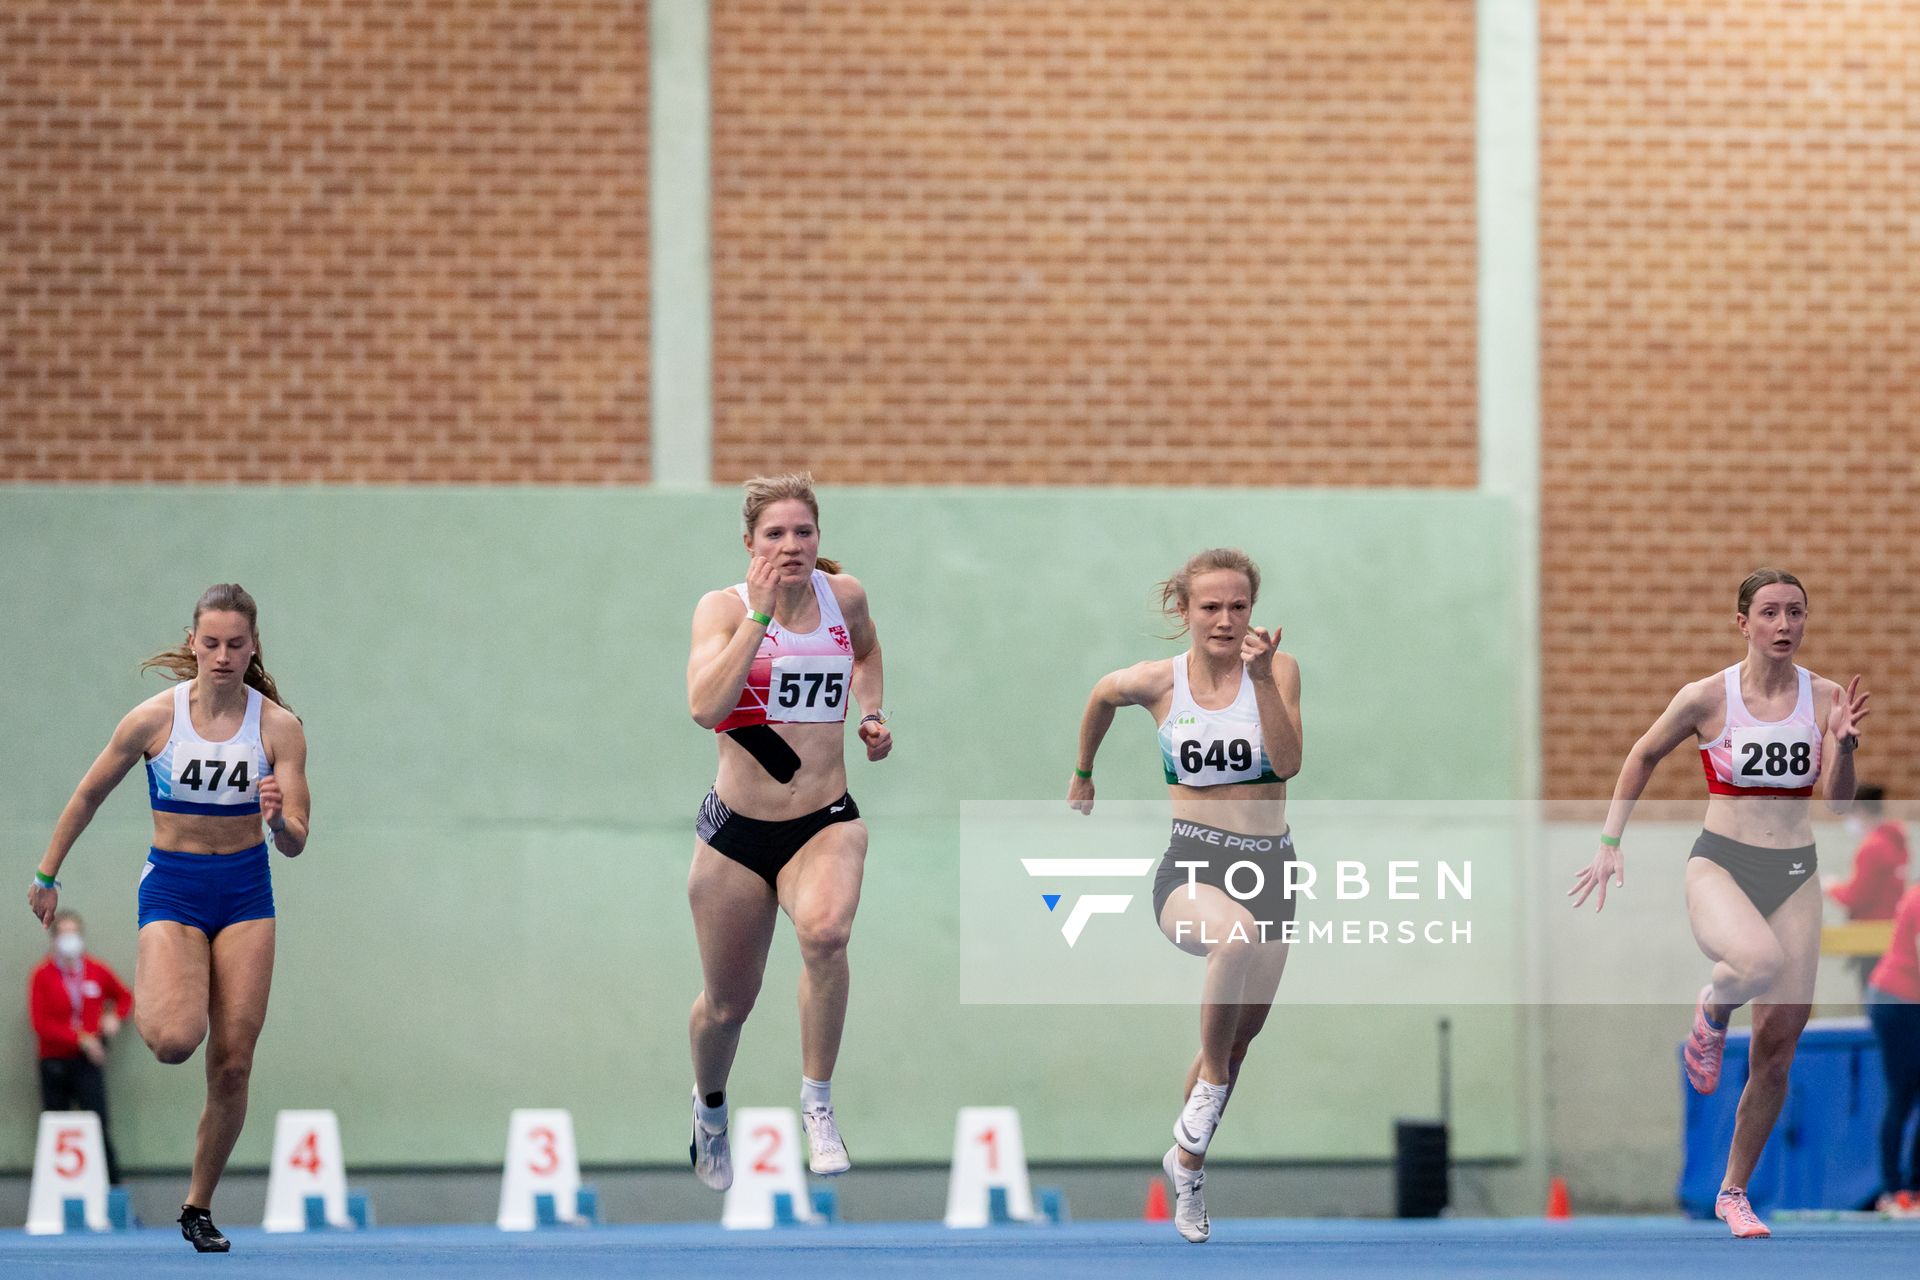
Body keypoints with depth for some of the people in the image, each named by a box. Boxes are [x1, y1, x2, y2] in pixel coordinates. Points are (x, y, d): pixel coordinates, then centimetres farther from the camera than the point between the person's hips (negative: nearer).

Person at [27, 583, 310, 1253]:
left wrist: (280, 821, -32)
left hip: (245, 890, 2)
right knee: (177, 1039, -26)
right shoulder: (154, 718, -11)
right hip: (171, 888, -2)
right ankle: (142, 996, 11)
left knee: (232, 1066, -1)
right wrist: (47, 876, 10)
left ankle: (199, 1206, 17)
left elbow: (294, 842, -9)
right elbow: (88, 795, 3)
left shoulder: (278, 726, -8)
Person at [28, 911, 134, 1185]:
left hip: (88, 1062, 0)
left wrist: (116, 1017, 3)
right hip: (54, 1063, 0)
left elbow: (125, 997, 24)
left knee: (98, 1125, -12)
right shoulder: (42, 976, -2)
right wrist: (81, 1039, -14)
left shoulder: (98, 972, 5)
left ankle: (112, 1185, -11)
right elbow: (41, 1024, -8)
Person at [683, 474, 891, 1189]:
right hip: (736, 832, -1)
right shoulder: (724, 608, -9)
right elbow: (704, 707, -27)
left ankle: (817, 1103, -19)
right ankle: (711, 1108, 45)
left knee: (825, 930, -33)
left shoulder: (844, 596, 1)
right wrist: (761, 613, -25)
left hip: (827, 823, 1)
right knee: (728, 1004, 11)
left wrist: (872, 714, 10)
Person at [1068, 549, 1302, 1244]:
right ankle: (1212, 1079, -18)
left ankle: (1187, 1161, 36)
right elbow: (1102, 696, 20)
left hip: (1269, 866, 2)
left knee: (1239, 1038, 13)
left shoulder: (1278, 669, -4)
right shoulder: (1156, 682, -2)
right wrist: (1083, 773, 31)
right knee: (1236, 939, -39)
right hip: (1191, 864, -2)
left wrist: (1261, 677, -26)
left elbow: (1288, 762, -17)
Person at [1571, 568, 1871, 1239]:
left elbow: (1838, 803, -1)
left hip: (1795, 874, 3)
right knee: (1761, 961, -38)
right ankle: (1712, 1011, -1)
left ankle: (1734, 1192, 19)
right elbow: (1643, 756, 9)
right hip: (1720, 864, -3)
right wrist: (1611, 842, 6)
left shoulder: (1824, 698, 0)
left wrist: (1843, 744, -19)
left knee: (1776, 1053, 2)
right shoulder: (1706, 698, -7)